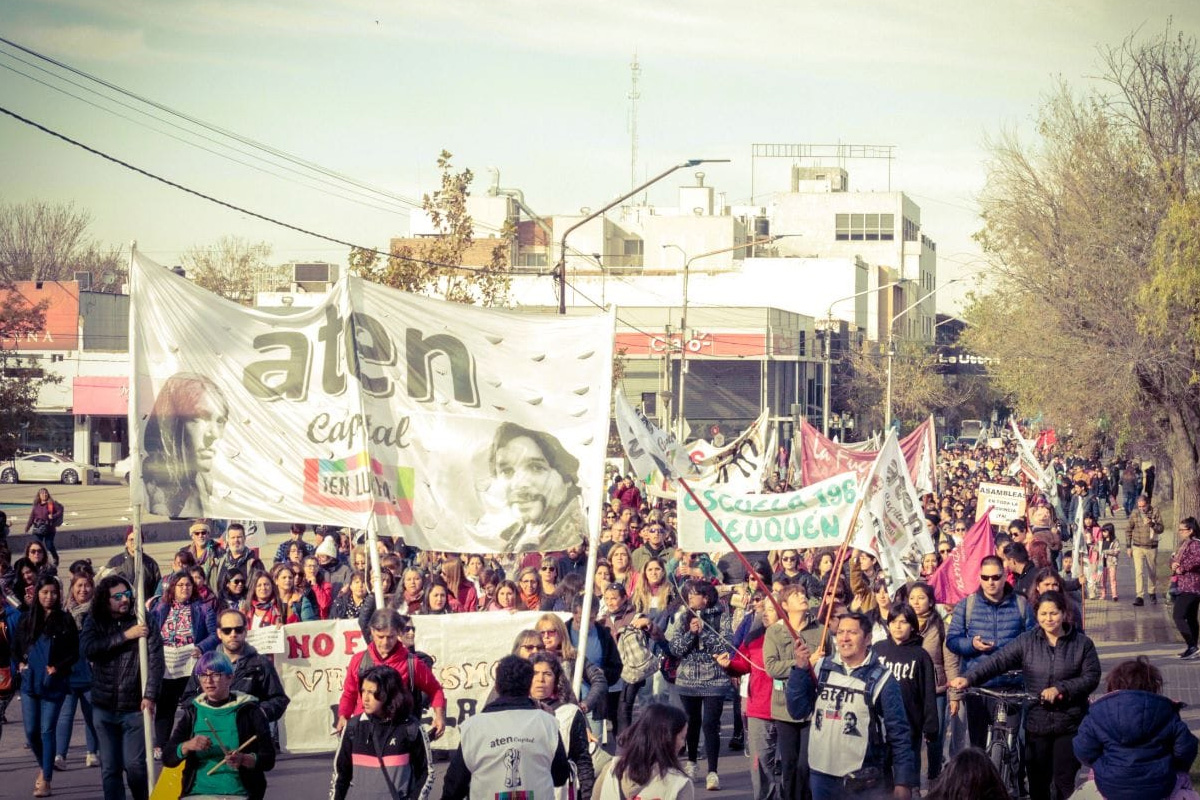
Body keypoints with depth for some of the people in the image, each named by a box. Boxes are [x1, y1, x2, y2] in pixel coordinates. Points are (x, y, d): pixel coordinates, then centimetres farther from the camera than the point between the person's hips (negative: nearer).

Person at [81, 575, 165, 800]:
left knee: (134, 765, -6)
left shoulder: (144, 623, -2)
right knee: (110, 768, 6)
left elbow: (156, 661, -10)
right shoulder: (94, 623, 4)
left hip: (135, 707, -2)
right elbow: (88, 649, -15)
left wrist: (150, 696, -21)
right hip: (104, 707, 2)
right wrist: (125, 636, -18)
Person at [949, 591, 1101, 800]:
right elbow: (997, 661, -8)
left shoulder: (1082, 644, 1)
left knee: (1065, 782, -2)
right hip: (1036, 724, 2)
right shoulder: (1026, 642, 2)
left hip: (1069, 724, -2)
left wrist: (1060, 689, -18)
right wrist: (969, 677, -22)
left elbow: (1091, 678, -5)